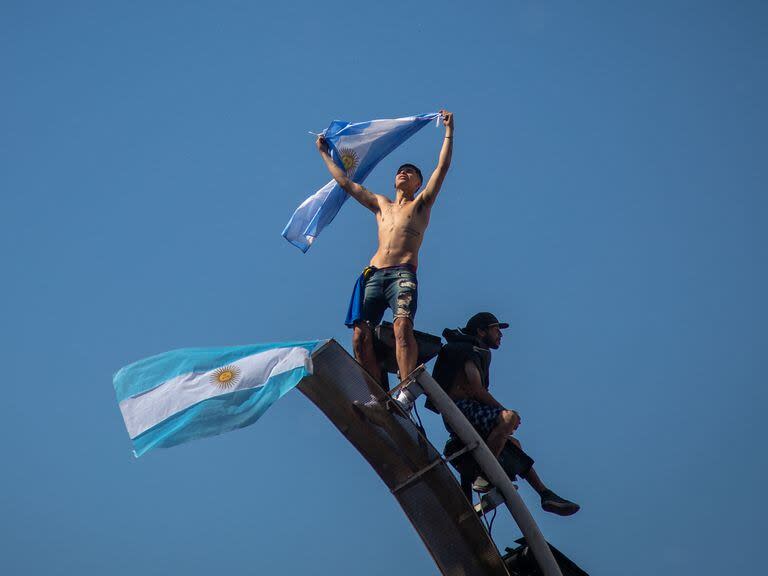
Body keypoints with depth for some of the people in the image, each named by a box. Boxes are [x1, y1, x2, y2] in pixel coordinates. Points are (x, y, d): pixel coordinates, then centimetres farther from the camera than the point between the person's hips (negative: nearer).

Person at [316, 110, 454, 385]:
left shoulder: (421, 204, 19)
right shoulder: (380, 204, 31)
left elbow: (442, 167, 10)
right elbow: (346, 183, 37)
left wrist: (449, 131, 8)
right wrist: (325, 154, 43)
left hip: (403, 274, -5)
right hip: (374, 274, 5)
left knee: (402, 324, -29)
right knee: (361, 335, -13)